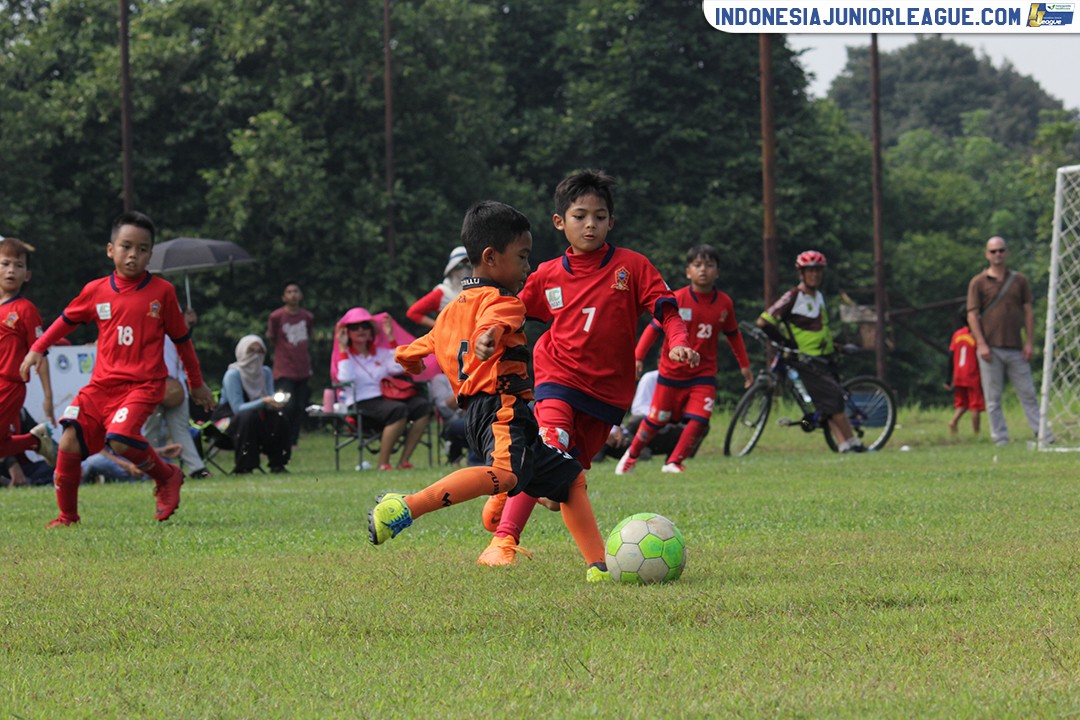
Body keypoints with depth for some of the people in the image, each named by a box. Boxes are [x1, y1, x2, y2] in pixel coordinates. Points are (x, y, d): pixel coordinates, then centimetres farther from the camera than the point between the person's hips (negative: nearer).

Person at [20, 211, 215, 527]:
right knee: (69, 443, -11)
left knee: (121, 438, -29)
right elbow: (67, 319, 24)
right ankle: (67, 515, 5)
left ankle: (167, 476, -1)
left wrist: (197, 383, 20)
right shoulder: (96, 291, 7)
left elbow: (181, 338, 12)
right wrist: (37, 350, 18)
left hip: (143, 385, -3)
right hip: (101, 383, 3)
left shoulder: (162, 292, 2)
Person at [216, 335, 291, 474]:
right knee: (249, 417, -38)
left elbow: (270, 399, -3)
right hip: (228, 419, -5)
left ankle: (277, 464, -16)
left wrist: (276, 402, -29)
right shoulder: (233, 375, -18)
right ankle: (243, 467, -34)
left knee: (279, 418, -22)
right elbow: (238, 408, -26)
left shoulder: (266, 372, 3)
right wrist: (263, 402, -38)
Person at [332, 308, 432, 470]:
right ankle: (383, 463, -29)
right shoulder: (345, 356, 7)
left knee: (423, 406, -18)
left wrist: (391, 338, 7)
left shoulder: (380, 352, 21)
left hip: (386, 398, 6)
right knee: (399, 410, -34)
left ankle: (404, 460, -19)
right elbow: (346, 379, -13)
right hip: (361, 405, -6)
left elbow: (398, 368, 3)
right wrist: (343, 348, -9)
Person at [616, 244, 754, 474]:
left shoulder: (724, 303, -3)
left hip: (703, 373, 2)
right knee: (656, 420, 8)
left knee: (699, 421, -14)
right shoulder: (677, 300, -13)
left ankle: (673, 463, 1)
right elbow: (654, 328, -9)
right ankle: (631, 455, 33)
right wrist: (638, 358, -17)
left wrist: (744, 365, 18)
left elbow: (733, 334, 13)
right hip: (671, 372, -2)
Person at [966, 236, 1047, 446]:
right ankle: (1000, 439, 2)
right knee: (993, 398, 0)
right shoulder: (978, 283, 4)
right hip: (990, 348, -2)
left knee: (1028, 393, 2)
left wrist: (1029, 342, 1)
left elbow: (1028, 312, 11)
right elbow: (972, 315, 0)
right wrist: (982, 344, -10)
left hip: (1015, 348, 2)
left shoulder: (1019, 280, 12)